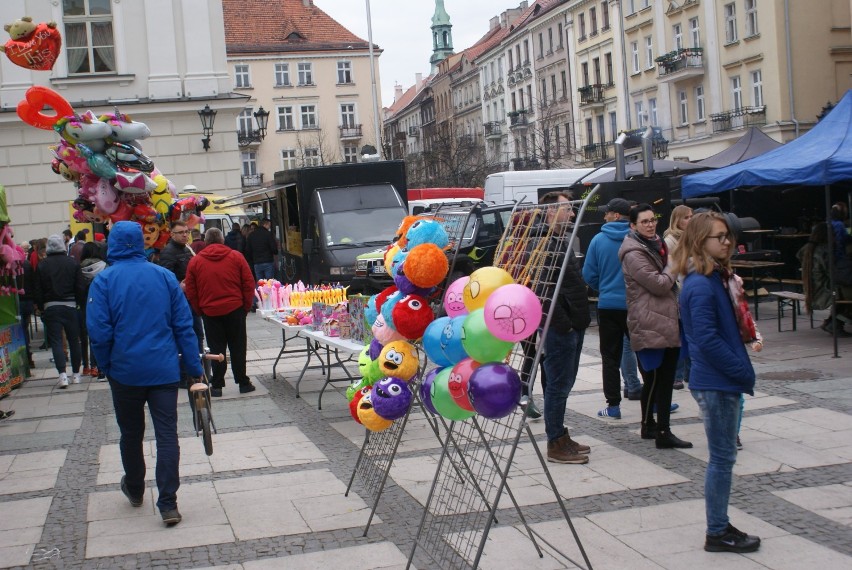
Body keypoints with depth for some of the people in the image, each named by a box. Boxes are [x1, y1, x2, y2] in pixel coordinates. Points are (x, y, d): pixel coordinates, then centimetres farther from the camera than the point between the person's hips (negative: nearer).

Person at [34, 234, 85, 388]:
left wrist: (41, 307, 9)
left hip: (50, 306, 0)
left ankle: (62, 374, -13)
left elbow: (38, 290, -1)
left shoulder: (42, 265, -2)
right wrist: (78, 303, 9)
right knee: (74, 340, 10)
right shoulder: (72, 263, -2)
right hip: (70, 306, 0)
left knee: (56, 341, 0)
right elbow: (80, 287, -3)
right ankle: (76, 374, 16)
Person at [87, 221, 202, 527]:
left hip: (126, 372, 0)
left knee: (131, 433, 17)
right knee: (167, 435, 1)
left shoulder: (104, 280, -6)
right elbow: (184, 326, 0)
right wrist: (194, 367, 5)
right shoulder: (165, 276, 0)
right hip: (164, 370, 1)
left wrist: (107, 367, 6)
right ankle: (168, 503, -4)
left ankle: (135, 489, 36)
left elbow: (99, 331, -9)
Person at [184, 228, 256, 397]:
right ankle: (243, 383, 11)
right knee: (237, 348, 8)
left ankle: (217, 385, 6)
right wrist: (246, 307, 7)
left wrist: (200, 311, 11)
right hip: (235, 309, 0)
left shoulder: (195, 261, 2)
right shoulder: (236, 257, 1)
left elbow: (191, 291, 3)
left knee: (216, 349, 6)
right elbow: (249, 284, 0)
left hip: (209, 312, 0)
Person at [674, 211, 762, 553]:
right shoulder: (700, 286, -19)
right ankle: (717, 534, 11)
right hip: (715, 383, -10)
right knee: (722, 458, 0)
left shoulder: (717, 279, 11)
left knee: (723, 457, 15)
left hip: (723, 381, 10)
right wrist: (743, 371, -18)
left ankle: (720, 528, 25)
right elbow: (707, 340, -24)